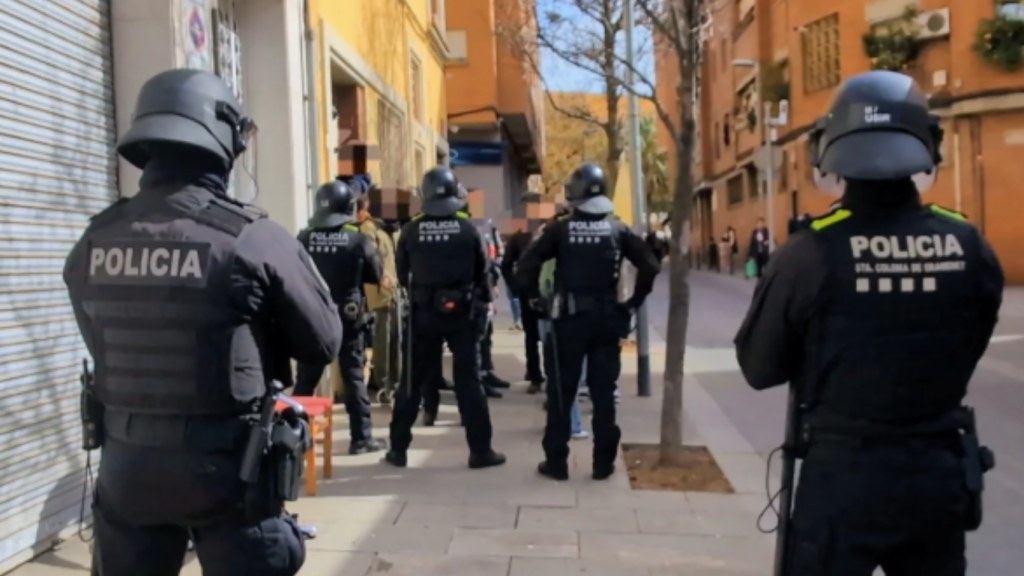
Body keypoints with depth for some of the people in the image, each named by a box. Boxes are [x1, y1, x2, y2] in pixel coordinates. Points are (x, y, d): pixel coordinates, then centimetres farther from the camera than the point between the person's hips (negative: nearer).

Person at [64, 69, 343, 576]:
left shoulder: (94, 243, -2)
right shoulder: (252, 239, -17)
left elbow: (104, 347, 11)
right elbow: (325, 342, -6)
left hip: (127, 463, 5)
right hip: (228, 468, -4)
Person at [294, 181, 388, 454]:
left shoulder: (304, 238, -4)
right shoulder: (358, 239, -10)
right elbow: (376, 277, -2)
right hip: (348, 317, -2)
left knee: (305, 378, 11)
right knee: (354, 378, 5)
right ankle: (361, 437, 8)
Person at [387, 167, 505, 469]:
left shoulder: (411, 230, -5)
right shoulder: (468, 229, -7)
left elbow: (402, 273, 4)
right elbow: (482, 270, 1)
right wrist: (485, 299, 19)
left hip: (423, 313, 1)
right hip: (460, 311, -1)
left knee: (413, 380, 10)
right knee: (468, 380, 5)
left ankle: (398, 447, 15)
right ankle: (480, 450, 8)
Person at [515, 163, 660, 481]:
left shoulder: (560, 229, -4)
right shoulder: (618, 230, 2)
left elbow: (526, 264, -11)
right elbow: (650, 265, -4)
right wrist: (634, 302, 4)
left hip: (569, 317, -1)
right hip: (607, 317, 2)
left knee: (562, 391, 7)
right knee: (604, 391, 8)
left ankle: (556, 461, 11)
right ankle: (603, 463, 12)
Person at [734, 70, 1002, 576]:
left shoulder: (809, 254, -18)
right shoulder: (971, 248, -7)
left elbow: (758, 369, -6)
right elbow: (965, 354, 10)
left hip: (844, 474, -3)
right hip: (940, 473, 4)